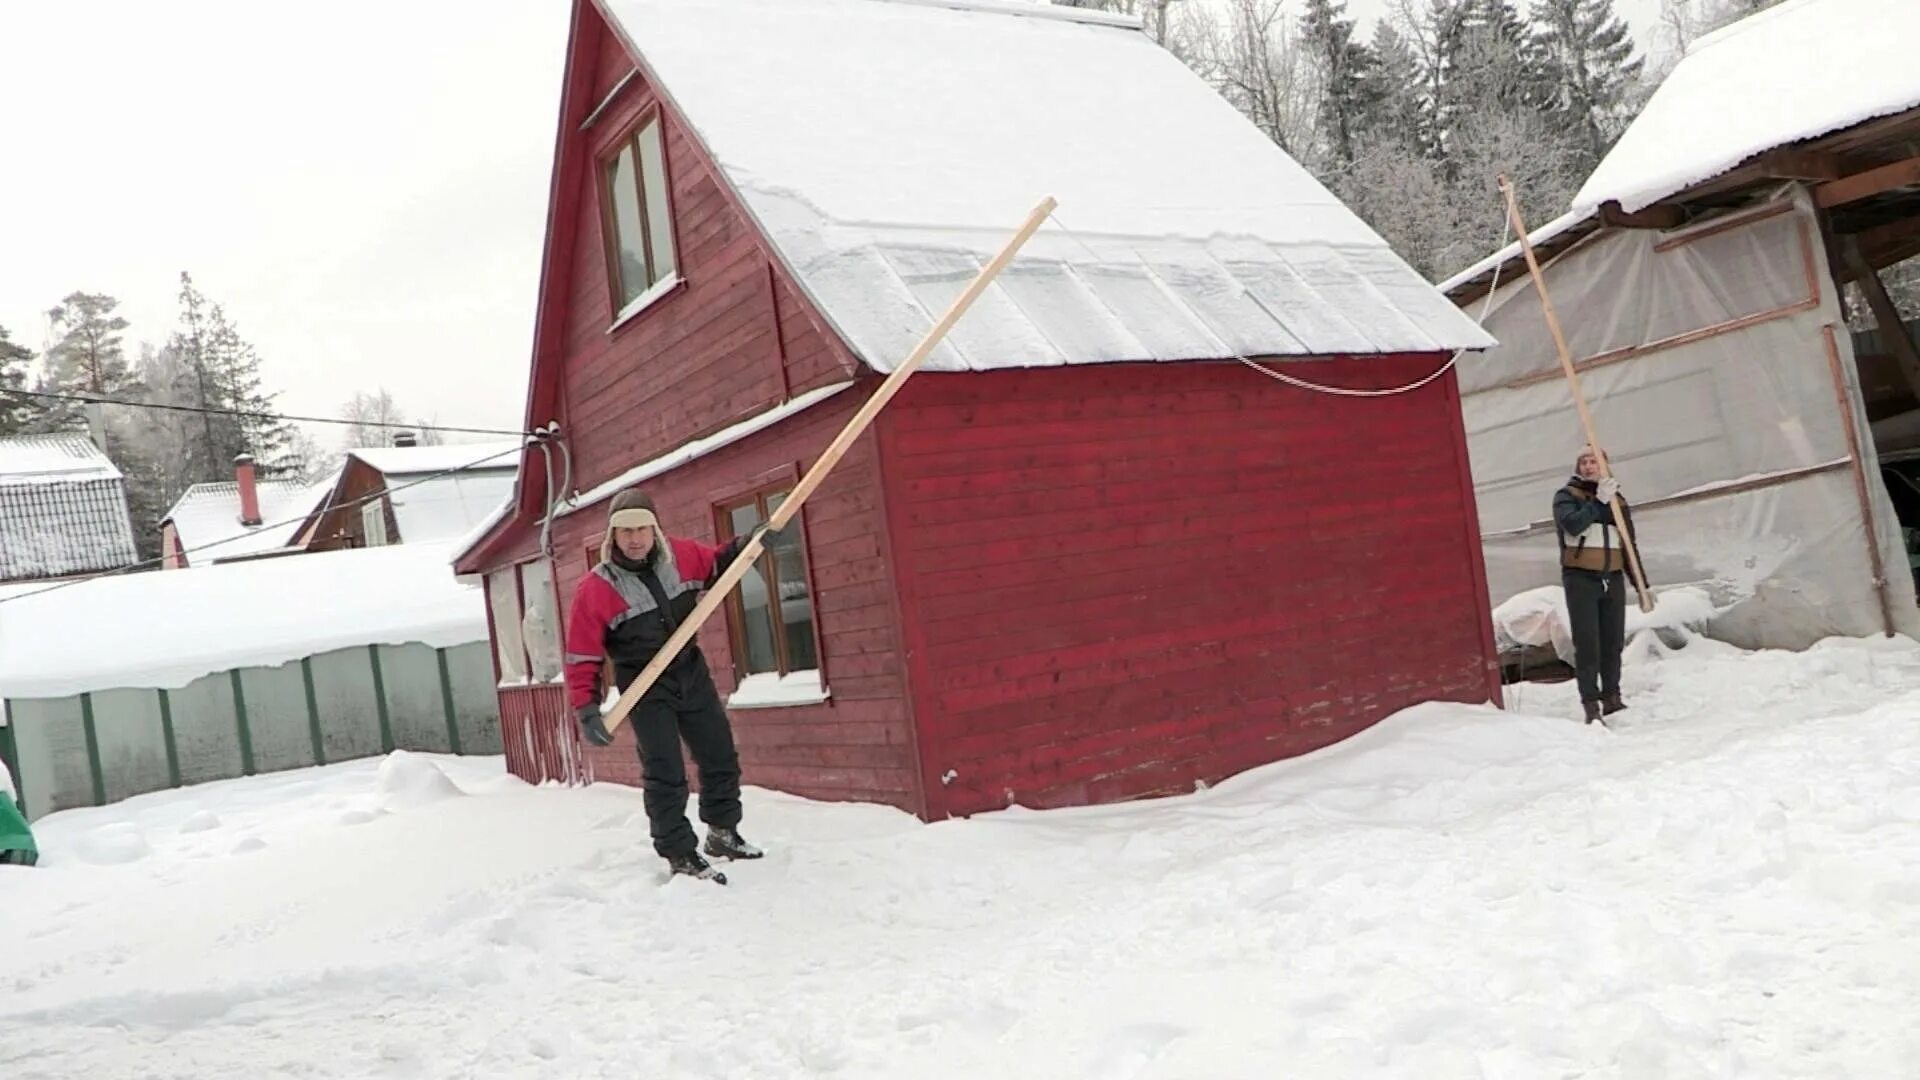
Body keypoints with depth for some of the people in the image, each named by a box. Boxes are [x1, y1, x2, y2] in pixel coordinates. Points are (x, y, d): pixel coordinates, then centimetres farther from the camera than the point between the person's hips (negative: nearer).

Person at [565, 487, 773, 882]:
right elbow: (582, 655, -14)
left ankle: (722, 833, 34)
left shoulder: (680, 555, -7)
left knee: (721, 757, 14)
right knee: (665, 774, -8)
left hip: (692, 673, 5)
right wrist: (587, 709, -20)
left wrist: (748, 544, -2)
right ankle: (681, 856, 6)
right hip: (646, 688, -5)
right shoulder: (595, 589, -18)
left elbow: (717, 565, 15)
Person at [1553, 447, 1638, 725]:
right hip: (1581, 578, -4)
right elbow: (1573, 524, -18)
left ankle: (1611, 698, 18)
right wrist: (1599, 501, -20)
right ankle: (1591, 705, -6)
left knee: (1613, 641, 7)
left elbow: (1629, 544, 18)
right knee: (1587, 643, -6)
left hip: (1613, 578, 4)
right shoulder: (1566, 496, 3)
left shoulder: (1616, 499, 15)